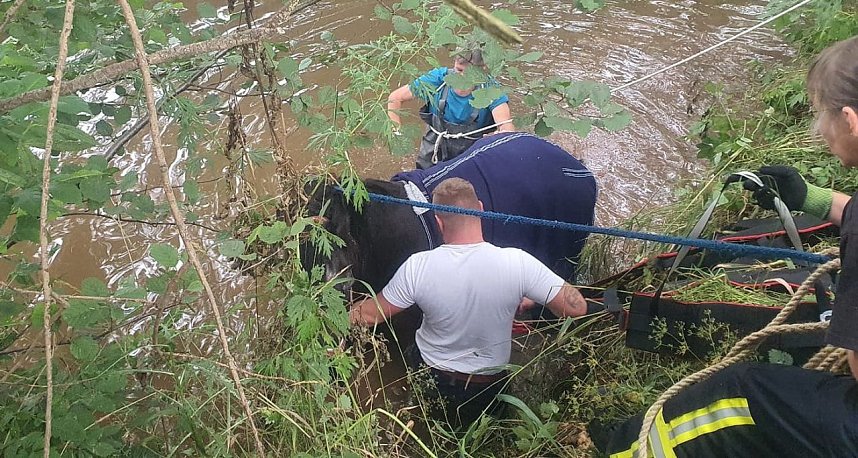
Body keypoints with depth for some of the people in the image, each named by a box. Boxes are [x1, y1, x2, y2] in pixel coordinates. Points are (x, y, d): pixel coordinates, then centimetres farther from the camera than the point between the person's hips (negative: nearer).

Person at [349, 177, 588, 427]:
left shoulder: (417, 267, -26)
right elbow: (577, 307, -20)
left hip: (429, 377, -2)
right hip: (488, 390, 3)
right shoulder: (517, 263, -28)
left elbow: (370, 315, -13)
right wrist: (530, 300, -2)